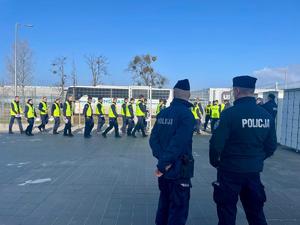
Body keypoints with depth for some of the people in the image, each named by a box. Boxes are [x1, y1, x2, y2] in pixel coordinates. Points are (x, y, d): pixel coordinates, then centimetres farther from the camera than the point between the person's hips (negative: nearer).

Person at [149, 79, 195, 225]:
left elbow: (153, 139, -1)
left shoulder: (163, 113, 3)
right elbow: (177, 144, -24)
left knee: (164, 202, 22)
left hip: (165, 167, 7)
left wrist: (162, 161, -9)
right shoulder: (187, 114, -16)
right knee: (179, 208, 7)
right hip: (179, 169, -6)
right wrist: (162, 165, -19)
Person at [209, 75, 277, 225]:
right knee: (256, 211, 21)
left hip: (230, 170, -5)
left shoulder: (230, 113, -18)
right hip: (254, 171, 6)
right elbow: (271, 146, 7)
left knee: (227, 212, 11)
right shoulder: (266, 115, 0)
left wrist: (214, 162, 0)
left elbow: (216, 143, -18)